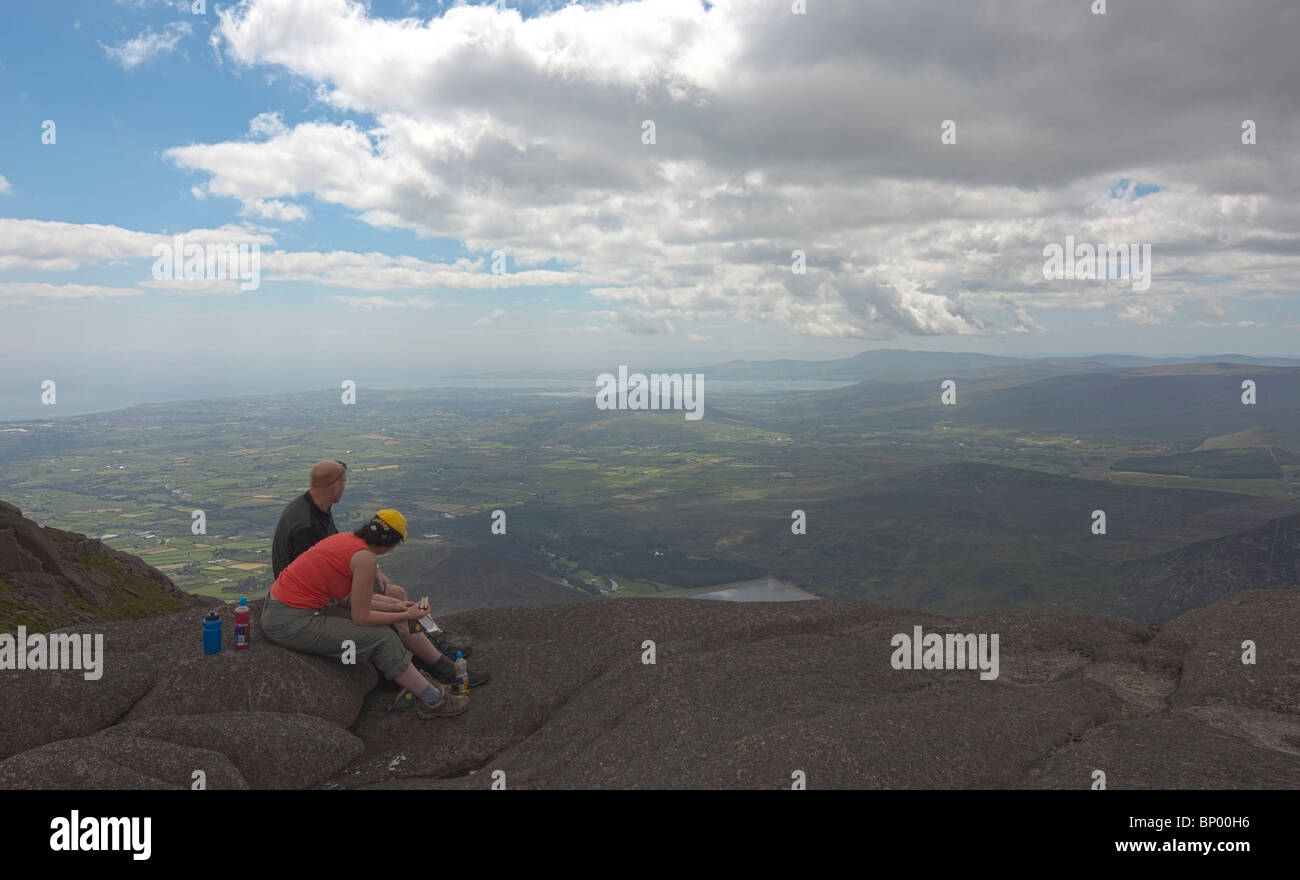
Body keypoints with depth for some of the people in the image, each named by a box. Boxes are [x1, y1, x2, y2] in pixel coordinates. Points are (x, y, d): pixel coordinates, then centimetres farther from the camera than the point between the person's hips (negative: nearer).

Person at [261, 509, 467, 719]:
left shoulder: (347, 539, 8)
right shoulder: (365, 558, -18)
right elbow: (360, 618, -13)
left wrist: (392, 606, 16)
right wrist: (405, 616, -1)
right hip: (292, 623, -9)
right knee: (382, 639, -4)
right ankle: (433, 701, 7)